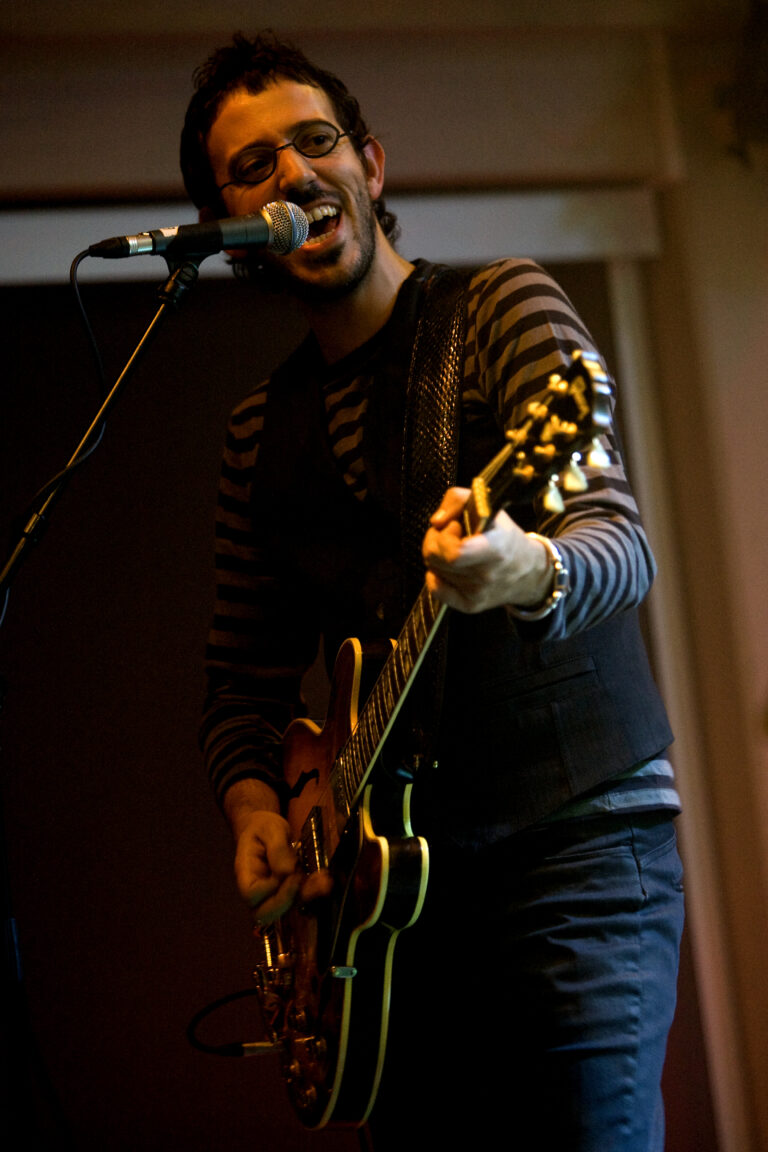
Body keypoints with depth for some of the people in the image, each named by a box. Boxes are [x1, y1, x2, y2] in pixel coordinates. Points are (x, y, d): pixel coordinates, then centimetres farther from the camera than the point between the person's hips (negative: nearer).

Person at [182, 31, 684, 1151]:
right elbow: (242, 675, 18)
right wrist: (253, 805, -2)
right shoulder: (263, 427, 14)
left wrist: (529, 572, -40)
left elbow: (621, 541, -17)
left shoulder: (501, 306, -2)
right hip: (390, 872, 5)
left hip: (577, 835, -5)